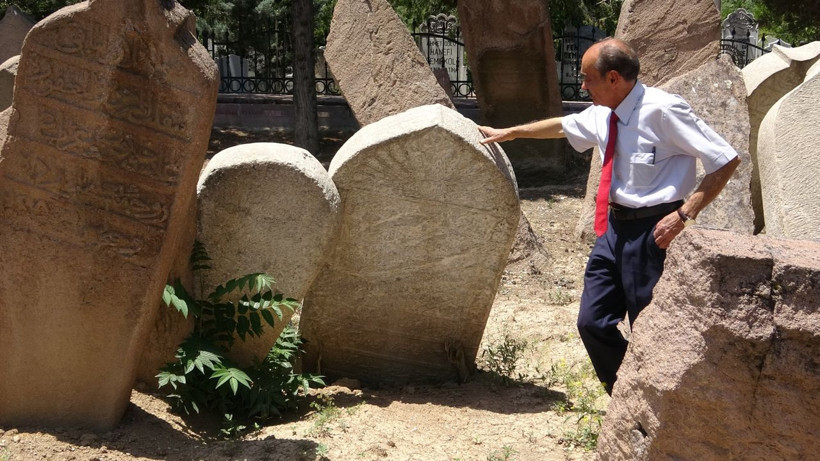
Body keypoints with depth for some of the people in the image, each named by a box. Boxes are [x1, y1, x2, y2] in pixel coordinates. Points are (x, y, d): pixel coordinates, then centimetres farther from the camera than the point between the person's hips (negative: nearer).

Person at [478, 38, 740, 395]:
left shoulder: (662, 110, -16)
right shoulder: (603, 114, 7)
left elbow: (726, 160, -16)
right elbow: (563, 125, 29)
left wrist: (686, 213, -20)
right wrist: (508, 133, 36)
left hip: (652, 231, -8)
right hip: (614, 227, 8)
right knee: (593, 322, 10)